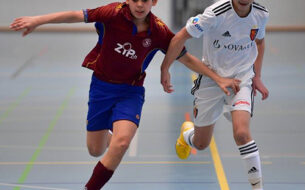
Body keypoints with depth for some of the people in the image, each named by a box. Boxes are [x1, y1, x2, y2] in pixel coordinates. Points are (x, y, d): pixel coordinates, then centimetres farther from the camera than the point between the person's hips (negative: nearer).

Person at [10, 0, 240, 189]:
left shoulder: (159, 32, -12)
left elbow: (187, 59, -1)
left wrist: (219, 78, -2)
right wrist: (37, 20, -27)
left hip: (130, 91, -1)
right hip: (101, 86, 1)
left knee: (121, 142, -25)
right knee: (96, 150, 9)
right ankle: (109, 137, 48)